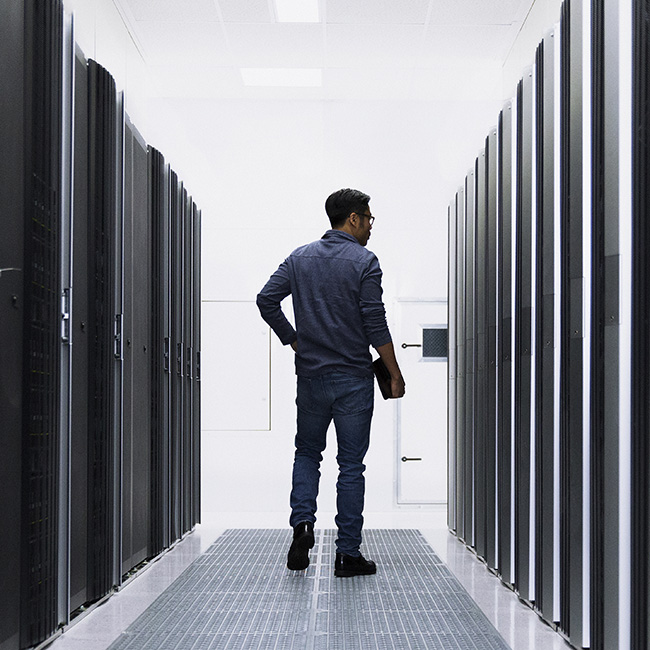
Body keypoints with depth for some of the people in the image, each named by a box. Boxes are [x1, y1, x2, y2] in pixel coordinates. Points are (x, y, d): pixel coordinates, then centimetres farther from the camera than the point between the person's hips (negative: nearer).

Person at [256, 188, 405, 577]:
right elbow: (375, 323, -13)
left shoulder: (301, 258, 7)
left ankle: (302, 523, -1)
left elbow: (266, 300, 2)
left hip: (311, 375, 4)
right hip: (354, 377, -4)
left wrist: (295, 341, 11)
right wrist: (395, 374, -6)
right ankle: (348, 554, 5)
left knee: (308, 452, 20)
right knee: (351, 465, 3)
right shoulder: (364, 261, -8)